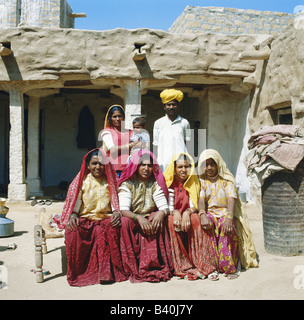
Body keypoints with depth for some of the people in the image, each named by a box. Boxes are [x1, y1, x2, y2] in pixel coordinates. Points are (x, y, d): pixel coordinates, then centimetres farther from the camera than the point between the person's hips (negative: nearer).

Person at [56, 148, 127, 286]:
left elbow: (115, 200, 5)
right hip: (85, 218, 1)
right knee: (73, 232, -31)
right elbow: (76, 200, 4)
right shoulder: (82, 181, 12)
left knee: (107, 231, -35)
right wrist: (73, 214, -17)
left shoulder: (110, 181, 13)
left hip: (105, 218, 0)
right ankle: (77, 272, -14)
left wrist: (116, 212, -18)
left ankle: (105, 271, -23)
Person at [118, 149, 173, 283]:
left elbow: (165, 207, -8)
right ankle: (132, 268, -25)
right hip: (133, 221, -1)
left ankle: (153, 265, -26)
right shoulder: (127, 184, -4)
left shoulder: (155, 184, 1)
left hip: (150, 220, 1)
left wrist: (161, 213, -33)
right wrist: (139, 218, -35)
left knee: (158, 218, -29)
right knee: (124, 221, -31)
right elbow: (123, 210, -16)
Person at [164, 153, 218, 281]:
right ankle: (184, 267, -31)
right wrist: (175, 213, -26)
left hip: (189, 216, 1)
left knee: (196, 219, -32)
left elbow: (195, 206, -4)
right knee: (172, 221, -34)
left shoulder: (194, 181, 5)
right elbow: (168, 206, -3)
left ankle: (205, 265, -31)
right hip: (174, 217, 0)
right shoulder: (169, 183, 0)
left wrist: (187, 212, -26)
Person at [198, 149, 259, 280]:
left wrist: (229, 218, -30)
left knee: (227, 227, -34)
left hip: (225, 212, -1)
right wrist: (203, 215, -27)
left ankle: (230, 266, -27)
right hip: (210, 213, 2)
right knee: (209, 227, -32)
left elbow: (231, 199, -12)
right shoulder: (202, 182, 10)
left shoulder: (227, 180, 3)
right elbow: (201, 200, -5)